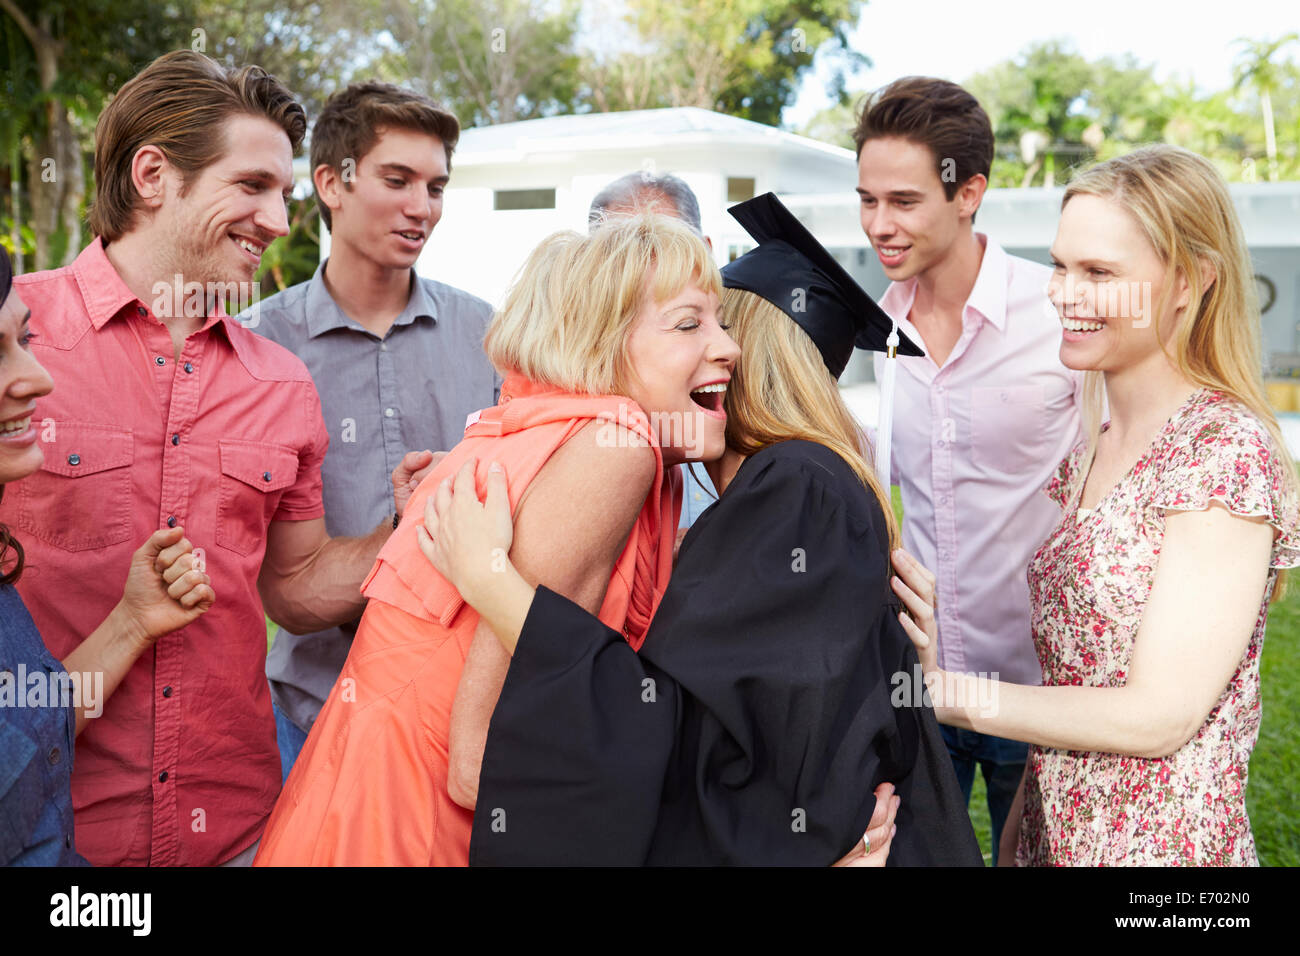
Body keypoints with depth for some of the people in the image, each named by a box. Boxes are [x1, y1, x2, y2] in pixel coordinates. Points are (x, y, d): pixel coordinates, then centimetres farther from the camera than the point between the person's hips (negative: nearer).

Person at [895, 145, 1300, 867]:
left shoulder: (1227, 449, -18)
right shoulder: (1091, 449, 6)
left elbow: (1158, 716, -21)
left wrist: (944, 689, -17)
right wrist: (1019, 830, 7)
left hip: (1163, 844, -7)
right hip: (1050, 831, 7)